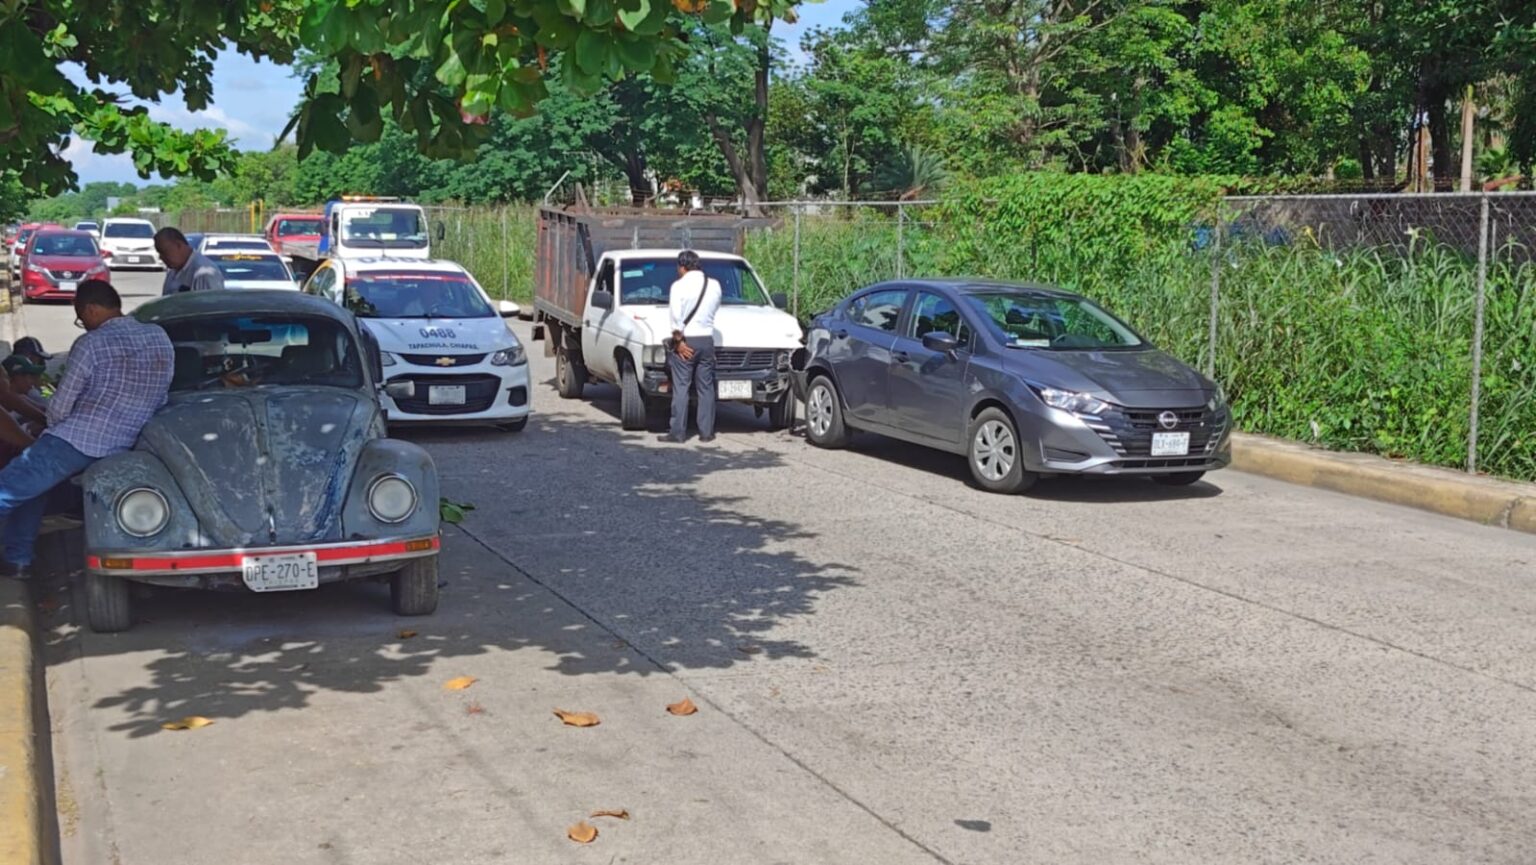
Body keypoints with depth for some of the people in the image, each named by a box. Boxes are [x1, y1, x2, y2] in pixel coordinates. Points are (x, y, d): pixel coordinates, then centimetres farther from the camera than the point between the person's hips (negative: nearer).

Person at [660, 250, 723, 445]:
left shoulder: (679, 285, -8)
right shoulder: (714, 285, 6)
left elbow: (676, 317, -14)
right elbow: (715, 309, 8)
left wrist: (678, 340, -10)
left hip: (686, 341, -4)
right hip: (707, 340, 4)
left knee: (681, 388, -1)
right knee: (706, 388, 9)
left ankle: (678, 432, -1)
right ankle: (706, 432, 9)